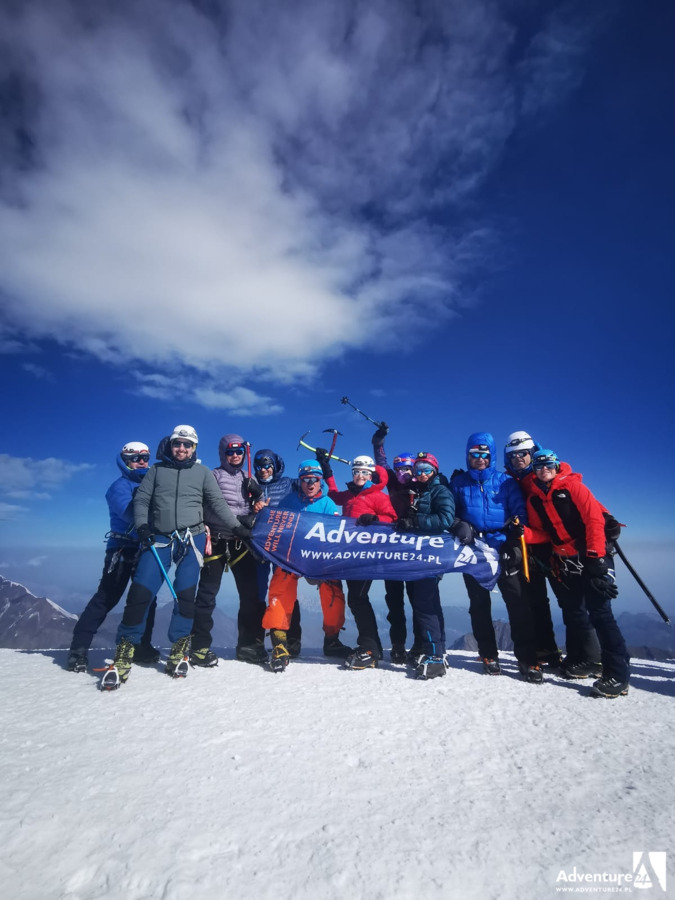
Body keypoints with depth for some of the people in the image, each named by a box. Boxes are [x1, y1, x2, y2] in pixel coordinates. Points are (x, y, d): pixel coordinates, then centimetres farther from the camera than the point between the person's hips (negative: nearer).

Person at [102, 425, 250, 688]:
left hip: (192, 538, 0)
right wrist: (142, 525, -7)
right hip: (159, 538, 1)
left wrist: (237, 527, -2)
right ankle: (125, 650, 10)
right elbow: (141, 500, 9)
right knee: (140, 592, -7)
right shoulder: (157, 469, 12)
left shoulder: (203, 472, 9)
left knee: (185, 594, -2)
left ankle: (179, 649, 16)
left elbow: (218, 504, 6)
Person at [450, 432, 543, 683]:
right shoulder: (458, 483, 8)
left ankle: (527, 658, 6)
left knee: (518, 602, -5)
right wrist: (458, 526, -10)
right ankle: (488, 655, 21)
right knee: (479, 603, 8)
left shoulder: (506, 482, 6)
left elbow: (519, 512, 1)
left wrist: (517, 542, -10)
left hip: (503, 548, -1)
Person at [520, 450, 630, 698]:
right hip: (566, 560, 6)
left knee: (599, 611, -10)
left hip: (593, 555, -6)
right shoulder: (534, 499, 7)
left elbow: (595, 519, -14)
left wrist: (595, 556, -20)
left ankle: (618, 674, -2)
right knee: (572, 611, 14)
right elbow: (542, 534, 7)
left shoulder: (572, 486, -8)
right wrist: (522, 532, -14)